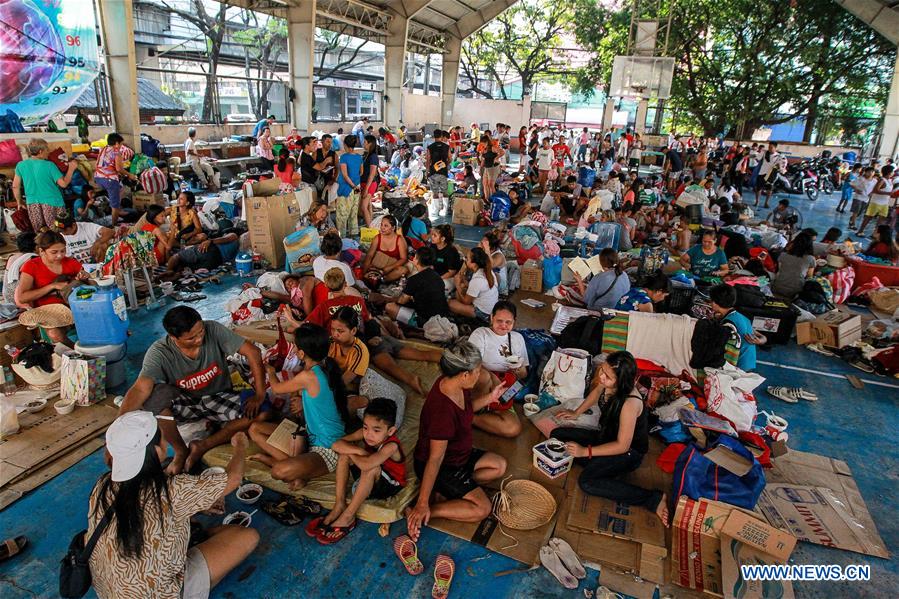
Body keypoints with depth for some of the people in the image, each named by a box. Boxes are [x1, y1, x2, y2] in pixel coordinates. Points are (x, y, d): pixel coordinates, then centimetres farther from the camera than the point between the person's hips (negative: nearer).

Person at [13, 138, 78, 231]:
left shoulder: (20, 165, 2)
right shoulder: (49, 165, -13)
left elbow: (15, 186, 6)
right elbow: (63, 184, -13)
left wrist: (19, 202, 20)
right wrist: (71, 168, -1)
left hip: (32, 203, 4)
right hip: (51, 203, -4)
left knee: (39, 232, 11)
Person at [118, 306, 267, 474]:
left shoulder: (213, 330, -21)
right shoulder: (159, 353, -23)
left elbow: (252, 352, -21)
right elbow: (139, 390, -35)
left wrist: (260, 395, -25)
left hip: (218, 398, 1)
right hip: (183, 404, 0)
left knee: (257, 411, -27)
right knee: (155, 393, -32)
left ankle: (203, 446, -9)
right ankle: (180, 450, -10)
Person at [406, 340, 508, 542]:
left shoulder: (454, 384, -11)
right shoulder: (442, 410, -37)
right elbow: (435, 459, -31)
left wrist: (489, 398, 2)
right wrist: (422, 504, -24)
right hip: (442, 466, -9)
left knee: (499, 466, 12)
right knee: (482, 508, -12)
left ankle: (445, 491, 3)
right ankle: (419, 512, -9)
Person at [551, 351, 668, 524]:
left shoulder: (630, 403, -35)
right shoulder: (606, 383, -15)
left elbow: (622, 446, -27)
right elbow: (597, 392, 12)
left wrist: (586, 451, -26)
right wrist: (576, 413, 16)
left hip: (628, 452, -8)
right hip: (606, 437, 8)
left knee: (587, 482, -29)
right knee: (557, 435, 1)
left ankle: (653, 499, -19)